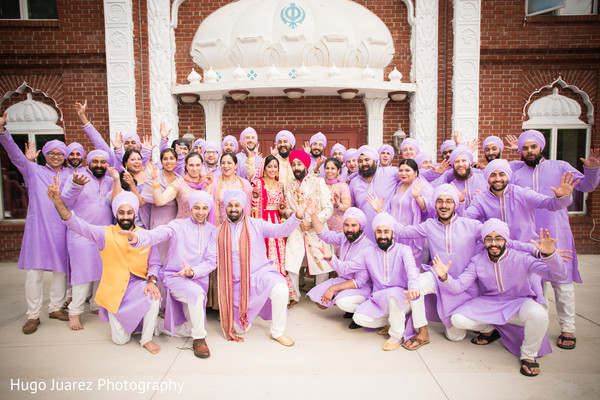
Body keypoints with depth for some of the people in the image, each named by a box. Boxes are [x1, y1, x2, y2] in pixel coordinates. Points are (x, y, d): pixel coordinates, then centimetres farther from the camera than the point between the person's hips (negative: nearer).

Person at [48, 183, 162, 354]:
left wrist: (152, 281, -20)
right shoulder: (106, 234, -6)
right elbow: (77, 224, -17)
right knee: (120, 339, -2)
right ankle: (118, 318, 37)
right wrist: (58, 201, -33)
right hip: (114, 291, 0)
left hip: (137, 286, 0)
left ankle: (146, 339, -9)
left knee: (154, 294, -35)